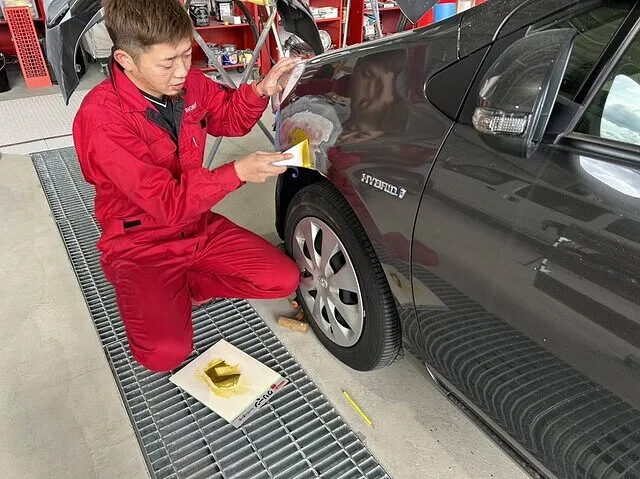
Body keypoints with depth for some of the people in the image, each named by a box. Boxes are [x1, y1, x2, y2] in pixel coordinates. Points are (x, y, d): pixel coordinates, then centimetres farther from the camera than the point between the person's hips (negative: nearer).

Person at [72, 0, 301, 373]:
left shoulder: (190, 83, -8)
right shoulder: (101, 118, -25)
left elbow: (231, 119, 12)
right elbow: (168, 203, -28)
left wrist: (260, 90, -9)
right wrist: (238, 172, -37)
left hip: (200, 227, 6)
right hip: (141, 246, -5)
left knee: (285, 280, -6)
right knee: (167, 353, -23)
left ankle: (182, 286, 10)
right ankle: (157, 294, 11)